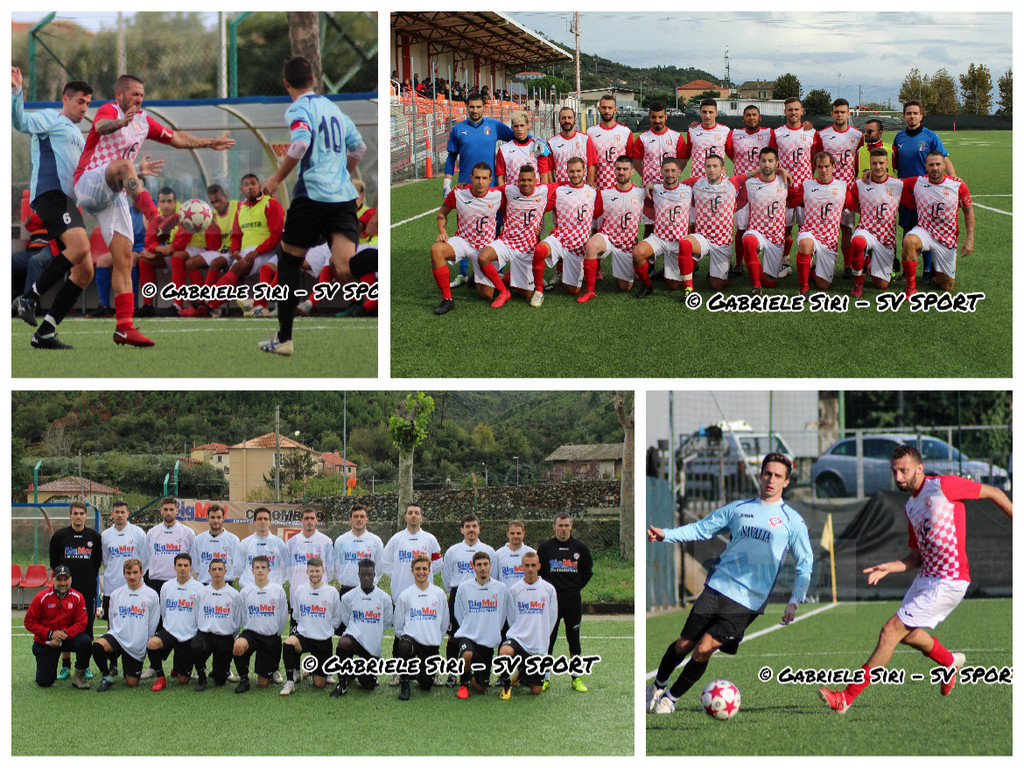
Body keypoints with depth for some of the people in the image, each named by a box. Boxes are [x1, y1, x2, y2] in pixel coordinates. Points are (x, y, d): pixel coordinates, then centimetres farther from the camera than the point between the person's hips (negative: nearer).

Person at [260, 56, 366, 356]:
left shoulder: (298, 109, -3)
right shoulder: (332, 107, 21)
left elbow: (301, 143, -22)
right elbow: (358, 147, 29)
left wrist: (277, 178, -11)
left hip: (312, 194, -5)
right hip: (345, 197, 5)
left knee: (289, 259, 14)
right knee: (345, 269, -11)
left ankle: (284, 338, 19)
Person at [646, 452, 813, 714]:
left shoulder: (792, 521, 3)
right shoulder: (738, 508, 11)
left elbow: (805, 564, 5)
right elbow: (702, 528, 14)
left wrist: (794, 602, -4)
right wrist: (666, 535, 1)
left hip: (748, 601, -2)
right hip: (717, 587, 2)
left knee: (704, 649, -13)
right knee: (684, 644, 1)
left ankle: (672, 697, 6)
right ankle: (658, 685, 28)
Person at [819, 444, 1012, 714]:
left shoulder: (943, 486, -11)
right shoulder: (910, 506, 12)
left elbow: (993, 493, -2)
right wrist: (887, 568, -1)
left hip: (948, 582, -9)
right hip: (926, 577, 9)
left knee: (891, 631, -11)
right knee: (907, 633, 21)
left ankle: (847, 697, -7)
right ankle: (950, 662, 48)